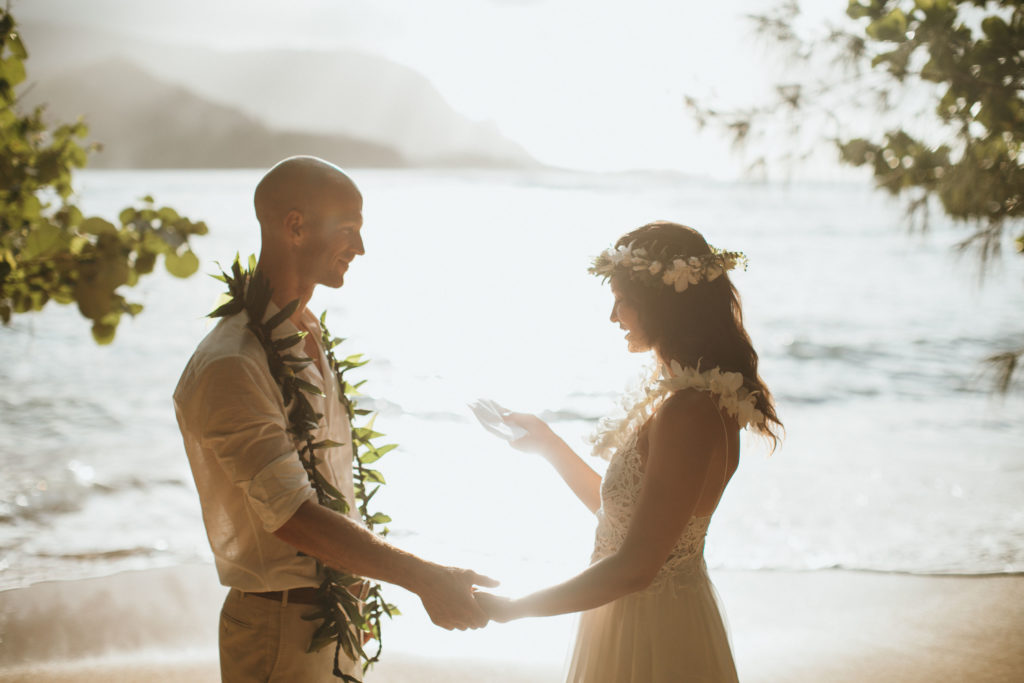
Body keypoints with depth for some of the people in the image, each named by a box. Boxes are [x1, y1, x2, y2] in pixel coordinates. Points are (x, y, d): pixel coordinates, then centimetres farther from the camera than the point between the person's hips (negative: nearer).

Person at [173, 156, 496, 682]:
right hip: (280, 627, -8)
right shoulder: (230, 366, -21)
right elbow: (291, 517, -26)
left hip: (335, 617, 8)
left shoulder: (308, 339, 9)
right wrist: (423, 578, -28)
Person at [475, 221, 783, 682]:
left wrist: (509, 608, -20)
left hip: (652, 643, -9)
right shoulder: (683, 396, 5)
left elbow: (635, 567, -26)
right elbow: (618, 510, 13)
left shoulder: (688, 414, -26)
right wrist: (545, 441, 13)